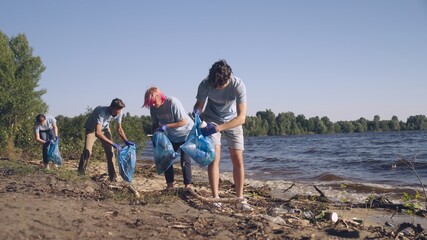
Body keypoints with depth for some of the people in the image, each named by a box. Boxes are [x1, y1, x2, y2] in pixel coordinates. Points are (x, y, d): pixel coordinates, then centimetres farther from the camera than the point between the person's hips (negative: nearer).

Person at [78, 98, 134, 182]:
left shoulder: (119, 113, -22)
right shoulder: (102, 112, -40)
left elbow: (119, 129, -6)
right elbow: (97, 132, -46)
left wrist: (126, 141, -22)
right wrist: (113, 144, -47)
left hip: (105, 129, 5)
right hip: (92, 129, -5)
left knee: (110, 152, -5)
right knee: (87, 150, -22)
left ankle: (113, 177, 3)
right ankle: (80, 174, -9)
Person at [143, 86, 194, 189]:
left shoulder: (173, 102, -28)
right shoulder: (153, 107, -10)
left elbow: (184, 121, -27)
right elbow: (155, 124, 2)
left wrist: (166, 126, -31)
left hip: (186, 133, -6)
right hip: (172, 136, 6)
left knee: (185, 161, -12)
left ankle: (187, 186, -2)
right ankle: (170, 185, 11)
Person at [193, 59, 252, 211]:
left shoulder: (238, 85, -31)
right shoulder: (205, 84, -25)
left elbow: (241, 117, -33)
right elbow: (199, 104, -8)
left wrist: (217, 128, -43)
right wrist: (196, 112, -34)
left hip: (233, 121, 0)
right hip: (211, 120, 0)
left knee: (238, 159, -5)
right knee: (214, 156, -14)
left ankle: (240, 199, 6)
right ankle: (215, 198, -11)